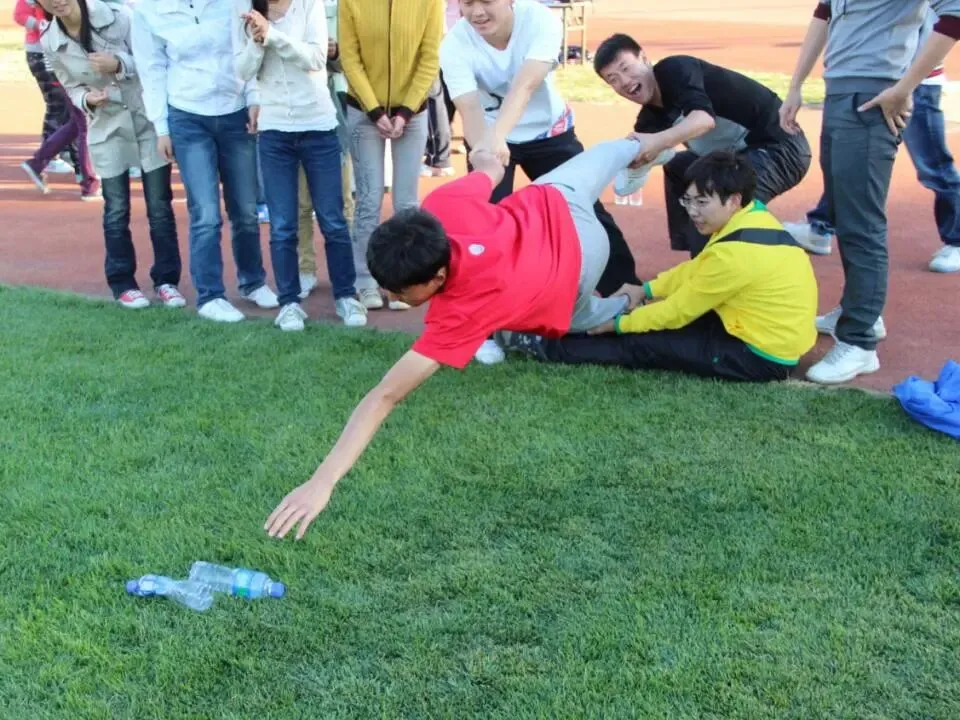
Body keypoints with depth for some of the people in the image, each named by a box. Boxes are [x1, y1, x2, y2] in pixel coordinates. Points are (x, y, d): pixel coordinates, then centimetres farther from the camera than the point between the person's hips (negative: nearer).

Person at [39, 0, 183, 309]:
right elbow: (72, 87, 8)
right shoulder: (51, 43, -5)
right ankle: (122, 283, 18)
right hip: (107, 131, 2)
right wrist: (86, 98, -15)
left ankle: (166, 279, 15)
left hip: (148, 120, -2)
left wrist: (119, 65, -25)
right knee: (116, 211, 5)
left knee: (160, 207, 3)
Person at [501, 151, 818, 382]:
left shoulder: (735, 253, -26)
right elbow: (699, 268, 14)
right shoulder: (754, 216, 1)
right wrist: (646, 290, 8)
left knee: (642, 346, -5)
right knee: (655, 319, 13)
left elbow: (679, 310, -16)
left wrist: (619, 324, -4)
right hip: (773, 337, 9)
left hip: (762, 355, -9)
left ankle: (546, 346, 3)